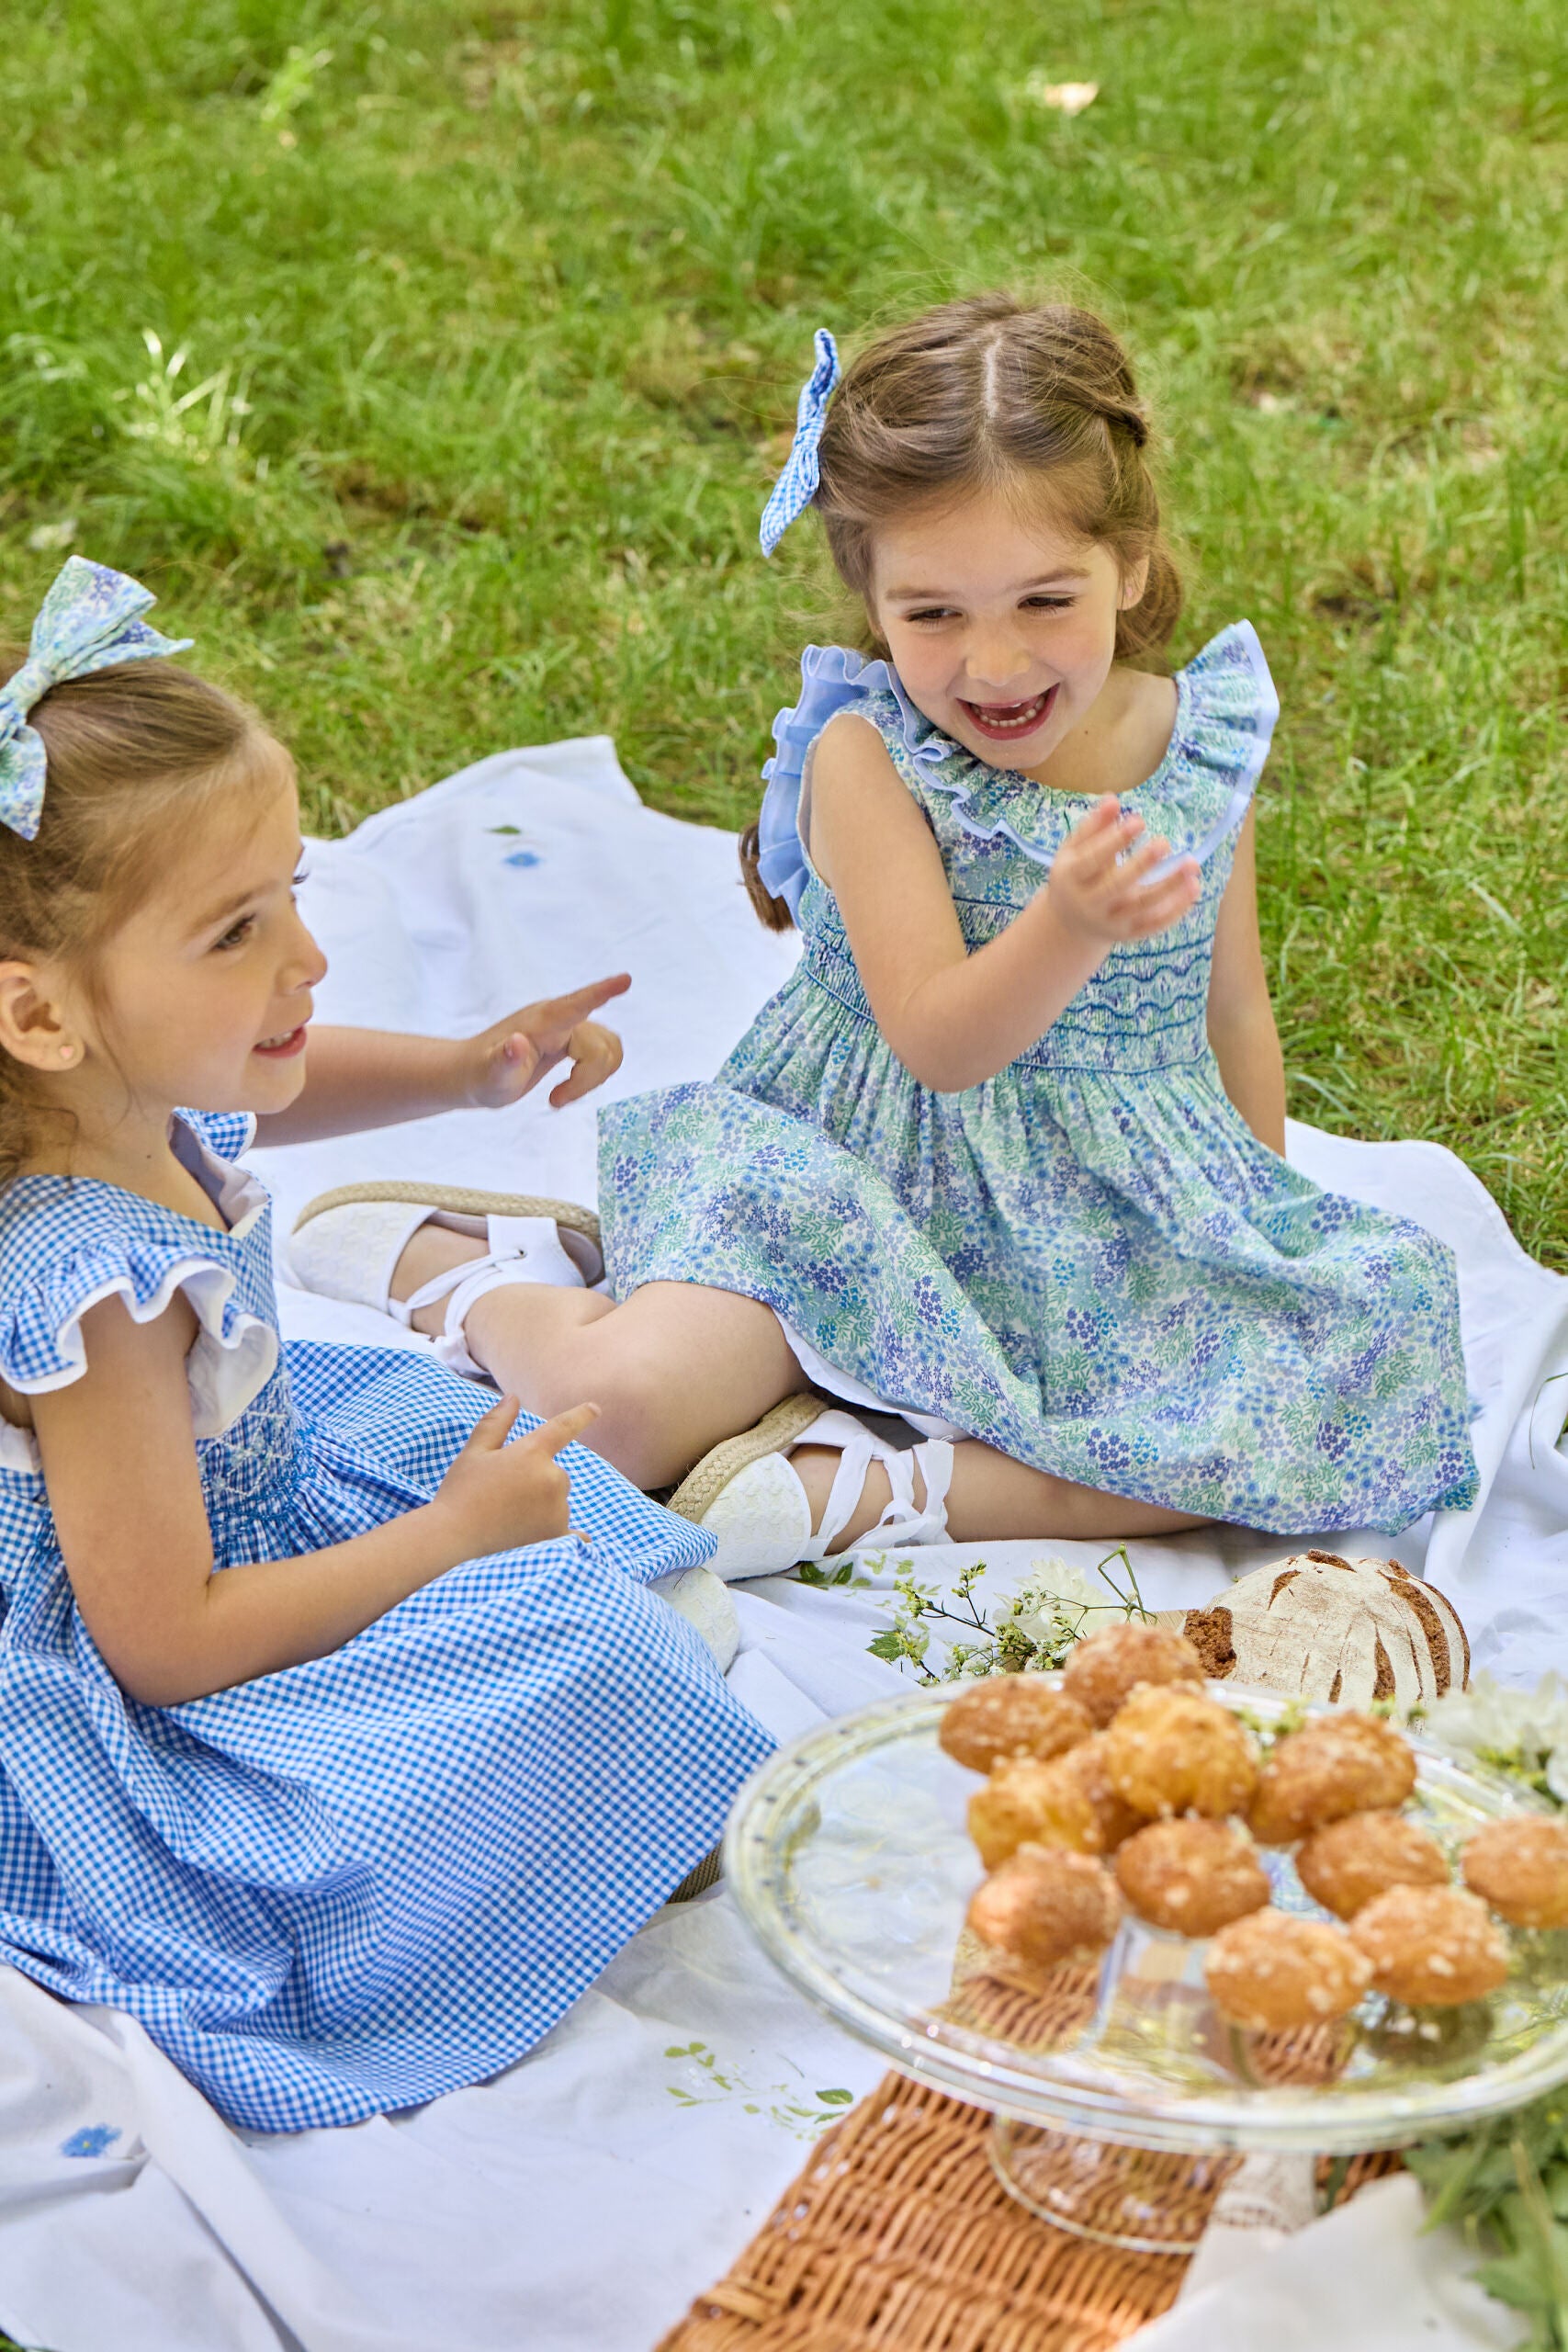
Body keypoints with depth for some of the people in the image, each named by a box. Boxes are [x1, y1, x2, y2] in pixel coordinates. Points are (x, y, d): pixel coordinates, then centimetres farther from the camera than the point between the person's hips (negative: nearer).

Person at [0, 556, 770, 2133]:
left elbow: (271, 1081, 16)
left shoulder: (131, 1100, -11)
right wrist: (451, 1539, -22)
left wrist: (466, 1071, -1)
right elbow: (164, 1644, -31)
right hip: (140, 1735, -10)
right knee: (557, 1651, -20)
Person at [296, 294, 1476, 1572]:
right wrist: (1071, 926, -40)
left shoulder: (1206, 750, -1)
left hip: (1129, 1217, 4)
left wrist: (1262, 1216, 16)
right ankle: (438, 1258, 9)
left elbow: (1233, 1008, 13)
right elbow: (940, 1042, -22)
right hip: (873, 1180, -4)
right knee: (625, 1403, -27)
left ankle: (869, 1490, -19)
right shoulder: (866, 758, -14)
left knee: (1343, 1405, -22)